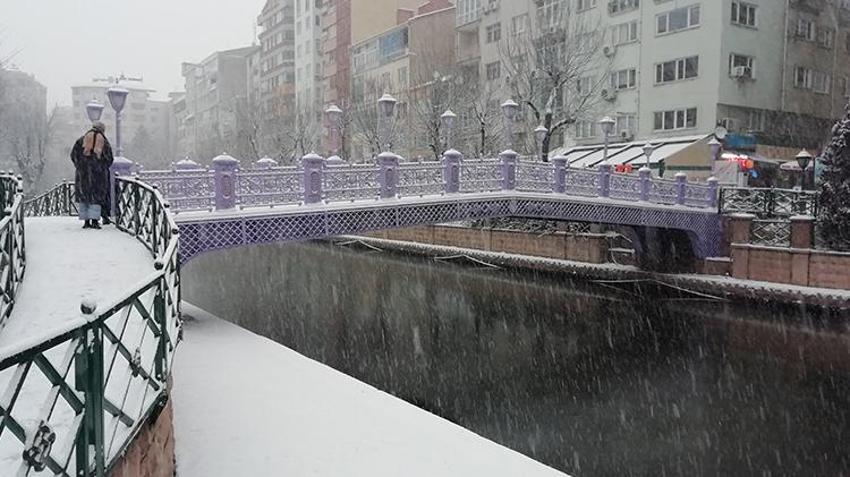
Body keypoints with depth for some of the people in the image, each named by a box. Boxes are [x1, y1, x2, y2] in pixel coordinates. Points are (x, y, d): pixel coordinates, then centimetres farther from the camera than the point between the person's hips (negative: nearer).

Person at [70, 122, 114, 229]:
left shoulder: (82, 140, 5)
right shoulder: (104, 142, 4)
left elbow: (73, 155, 3)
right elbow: (109, 159, 4)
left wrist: (79, 166, 14)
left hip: (83, 172, 1)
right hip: (98, 173, -1)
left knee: (83, 196, 7)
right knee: (96, 196, 2)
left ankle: (86, 221, 5)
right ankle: (94, 220, -8)